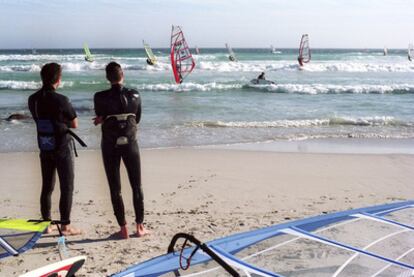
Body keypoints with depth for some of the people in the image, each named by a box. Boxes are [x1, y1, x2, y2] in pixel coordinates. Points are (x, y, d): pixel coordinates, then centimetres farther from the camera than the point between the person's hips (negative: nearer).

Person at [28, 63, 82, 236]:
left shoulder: (33, 99, 0)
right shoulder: (61, 100, -18)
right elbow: (74, 124, -7)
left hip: (44, 148, 6)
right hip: (62, 148, -6)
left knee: (47, 187, 14)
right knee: (67, 187, 2)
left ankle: (46, 223, 22)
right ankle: (65, 226, 5)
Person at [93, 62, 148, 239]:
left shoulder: (100, 97, -10)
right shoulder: (135, 95, -3)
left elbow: (100, 118, 3)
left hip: (110, 146, -1)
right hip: (130, 144, 1)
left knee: (115, 189, 7)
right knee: (137, 186, 11)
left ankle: (123, 229, 8)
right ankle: (140, 227, 15)